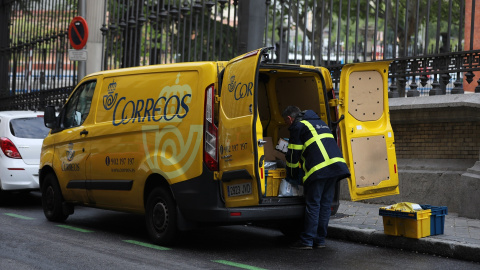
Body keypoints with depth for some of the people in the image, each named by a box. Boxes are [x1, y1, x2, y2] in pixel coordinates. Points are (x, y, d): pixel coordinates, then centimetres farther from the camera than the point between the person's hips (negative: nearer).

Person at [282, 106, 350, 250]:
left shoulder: (298, 126, 5)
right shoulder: (319, 122, 29)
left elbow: (293, 154, 3)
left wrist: (292, 176, 16)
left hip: (318, 169, -7)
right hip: (336, 164, 7)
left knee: (313, 205, -3)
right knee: (325, 204, 10)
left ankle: (307, 241, -2)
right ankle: (320, 240, 13)